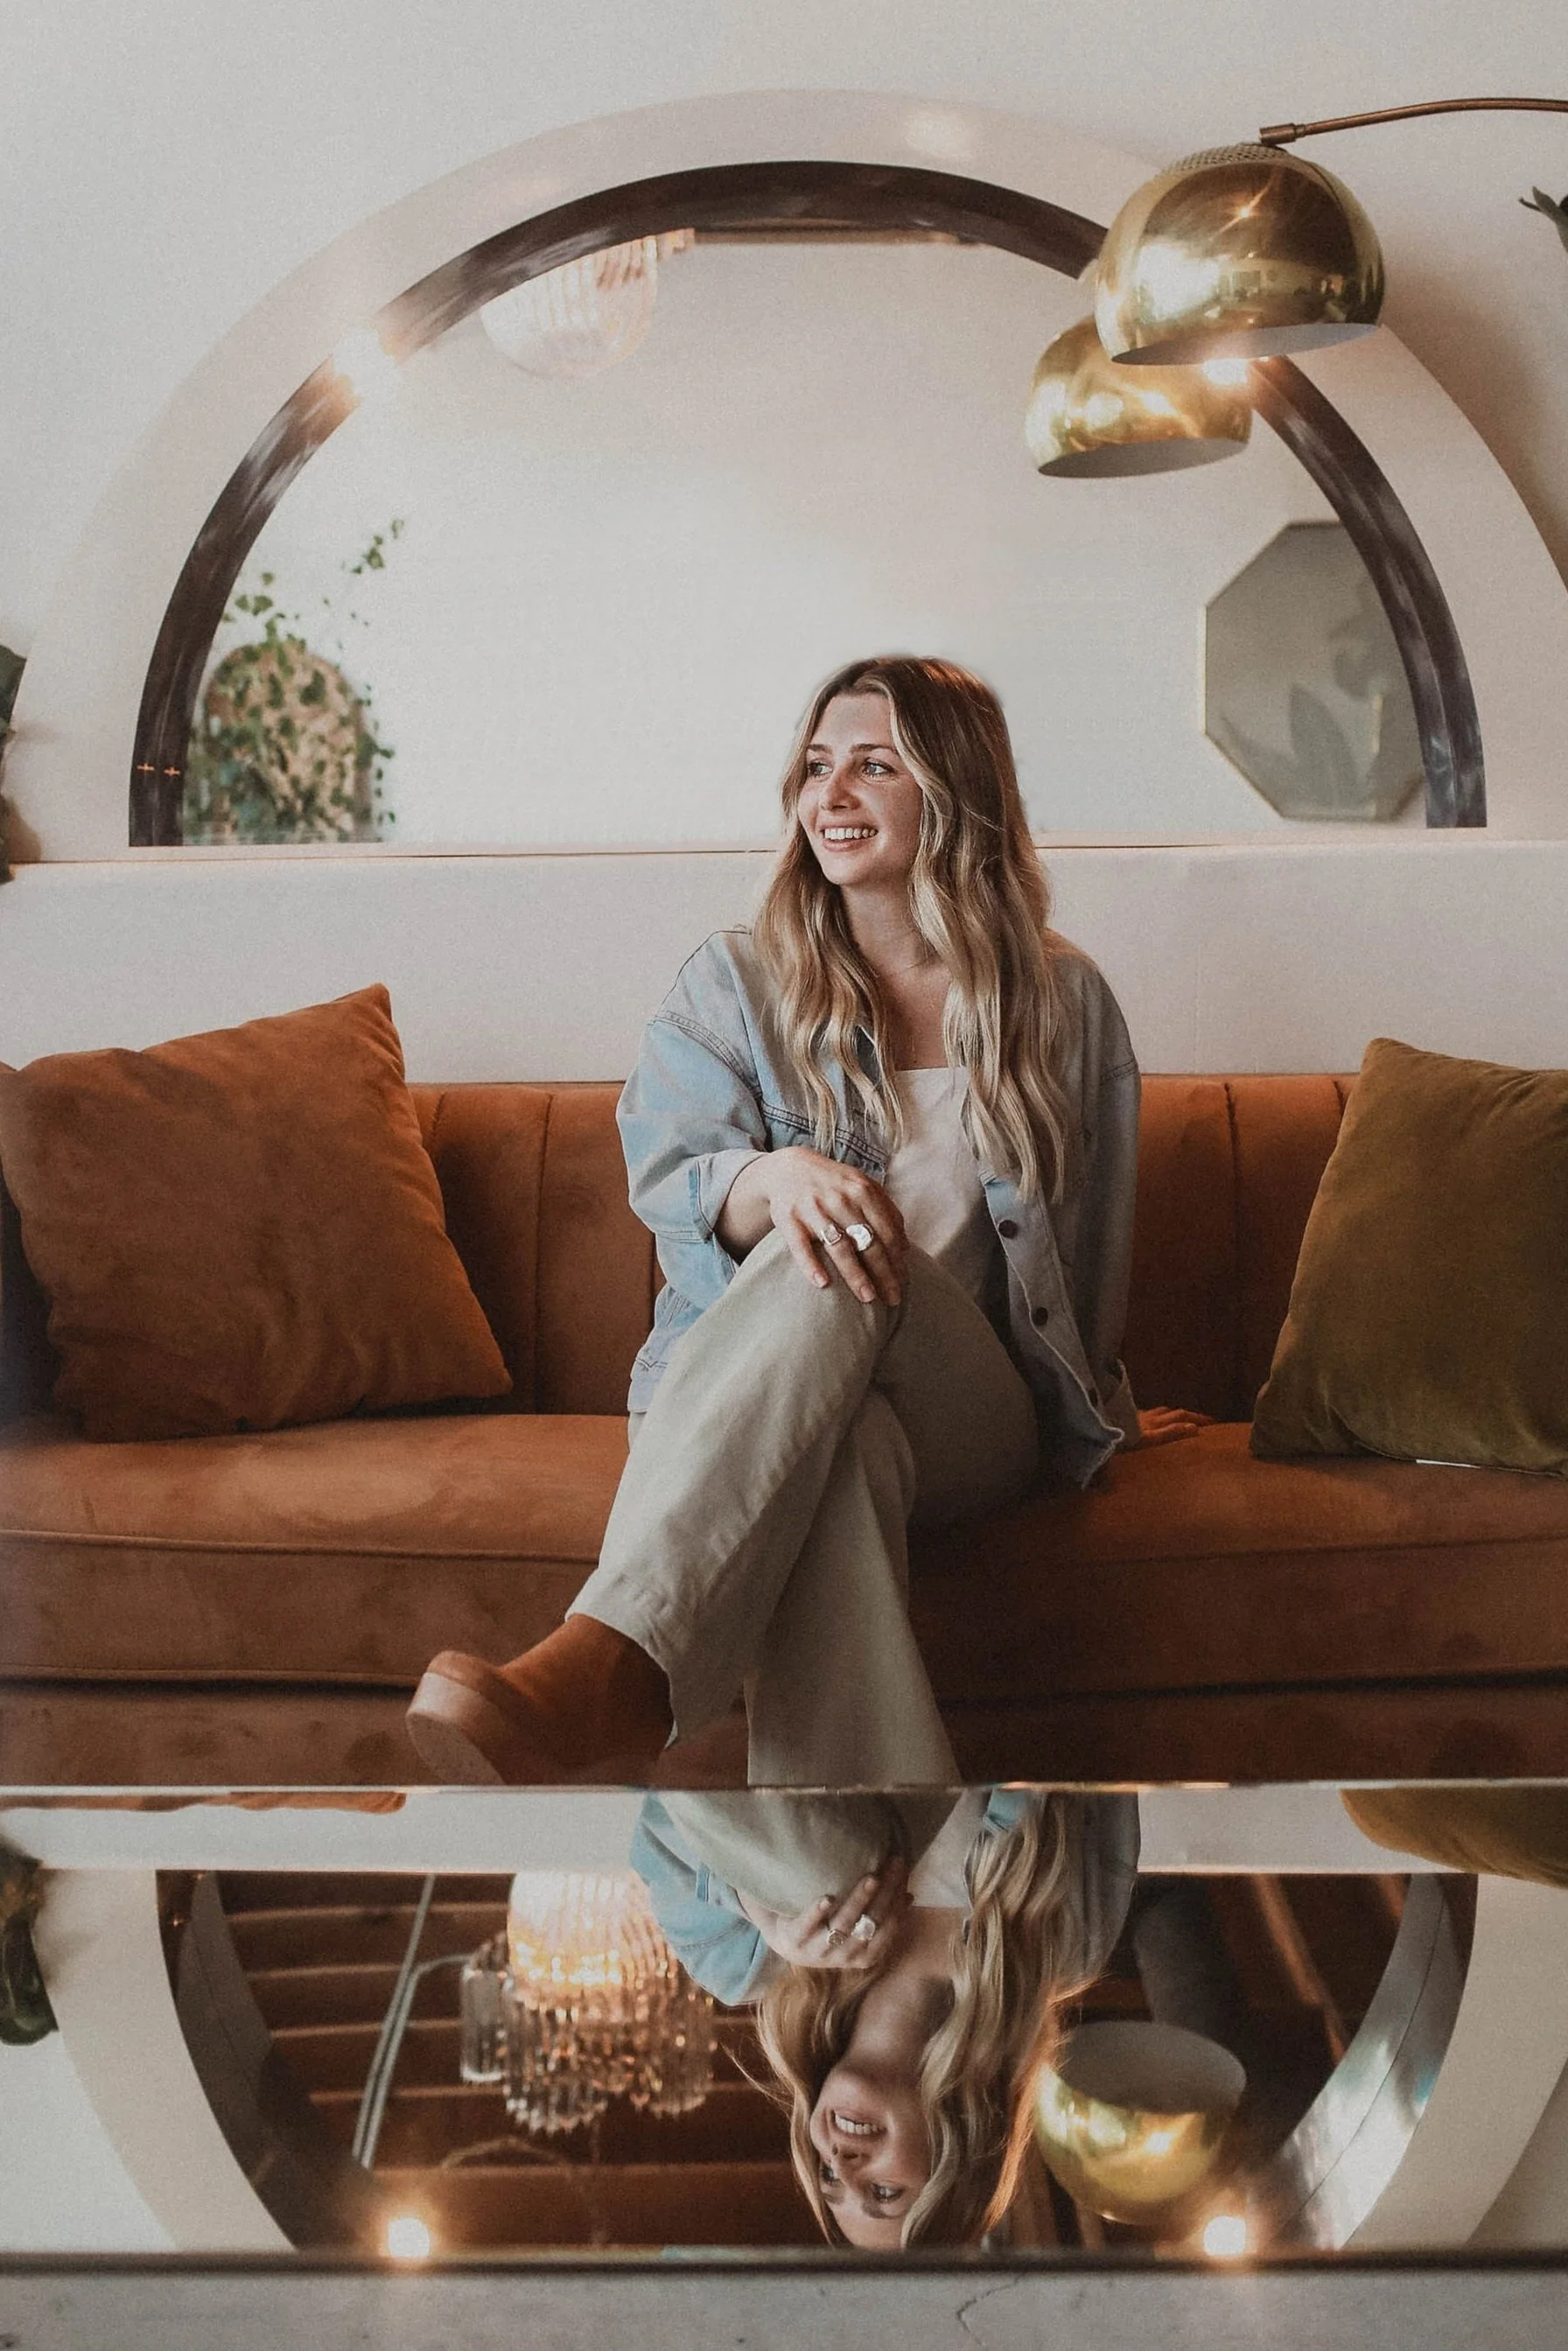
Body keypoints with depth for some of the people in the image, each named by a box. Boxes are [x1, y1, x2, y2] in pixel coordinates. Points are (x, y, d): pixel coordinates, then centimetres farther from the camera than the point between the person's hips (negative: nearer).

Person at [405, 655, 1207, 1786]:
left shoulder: (1065, 1000, 14)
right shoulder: (733, 982, 11)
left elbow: (1094, 1236, 23)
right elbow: (666, 1175, -2)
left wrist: (1093, 1410, 31)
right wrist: (777, 1178, -25)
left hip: (977, 1412, 0)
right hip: (743, 1388, 1)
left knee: (838, 1283, -38)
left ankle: (594, 1668, -56)